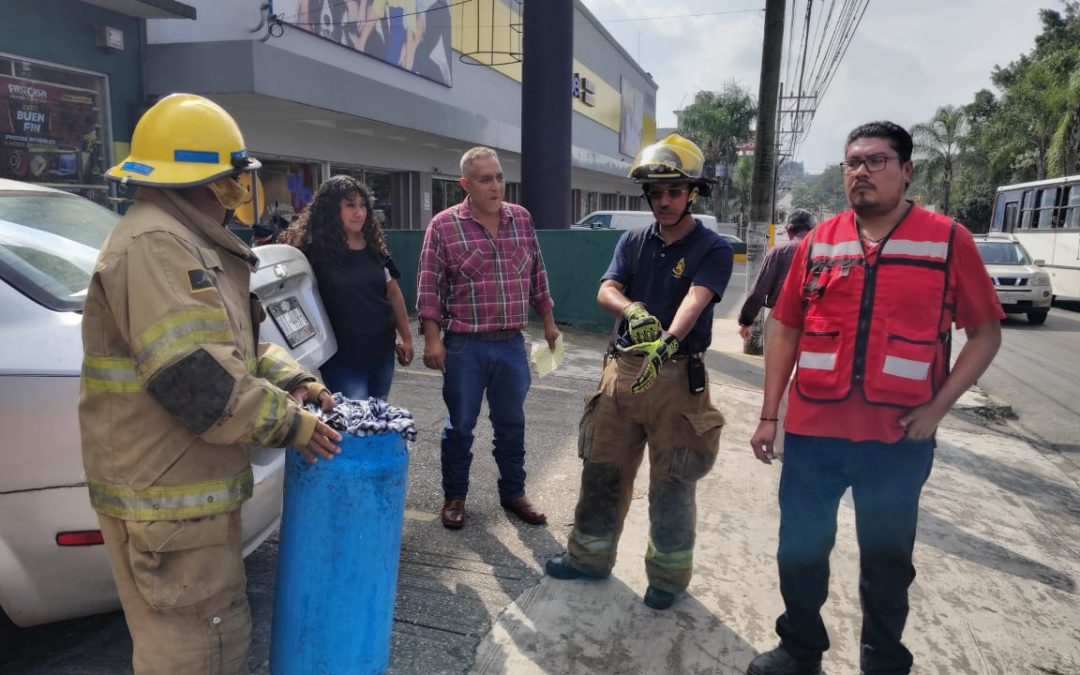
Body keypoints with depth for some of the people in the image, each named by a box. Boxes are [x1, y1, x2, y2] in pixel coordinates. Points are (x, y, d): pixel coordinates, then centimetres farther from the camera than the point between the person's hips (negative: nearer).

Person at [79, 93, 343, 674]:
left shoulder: (193, 245, 16)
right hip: (163, 494, -11)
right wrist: (288, 424, -18)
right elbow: (196, 379, -29)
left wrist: (290, 380, 4)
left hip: (193, 483, 11)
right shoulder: (155, 245, -20)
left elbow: (236, 343, 21)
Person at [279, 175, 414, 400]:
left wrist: (406, 337, 12)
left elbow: (393, 293, 11)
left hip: (382, 351, 5)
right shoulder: (314, 250, -11)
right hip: (342, 358, -5)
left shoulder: (374, 246, 4)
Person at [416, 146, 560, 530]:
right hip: (464, 346, -3)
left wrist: (548, 322, 14)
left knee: (511, 425, 14)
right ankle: (454, 496, 27)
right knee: (460, 426, 9)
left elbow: (537, 274, 13)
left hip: (511, 343, 4)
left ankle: (513, 494, 30)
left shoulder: (521, 219, 6)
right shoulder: (444, 225, -6)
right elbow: (429, 286, -7)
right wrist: (432, 338, -12)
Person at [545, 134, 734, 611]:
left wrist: (668, 341, -41)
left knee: (672, 482, 6)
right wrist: (633, 310, -29)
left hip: (677, 375, -4)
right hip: (623, 368, 4)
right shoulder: (633, 241, 9)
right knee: (602, 469, 13)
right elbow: (606, 291, -6)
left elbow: (696, 299, -22)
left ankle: (668, 576, 27)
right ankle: (590, 555, 33)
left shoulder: (712, 249, -4)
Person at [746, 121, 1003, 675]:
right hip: (812, 430, 2)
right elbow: (785, 328, 6)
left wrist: (938, 406, -11)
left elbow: (986, 332, 1)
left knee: (887, 558, 16)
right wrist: (769, 414, 3)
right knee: (799, 549, 12)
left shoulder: (948, 240, -3)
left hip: (898, 438, -2)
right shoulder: (818, 242, 4)